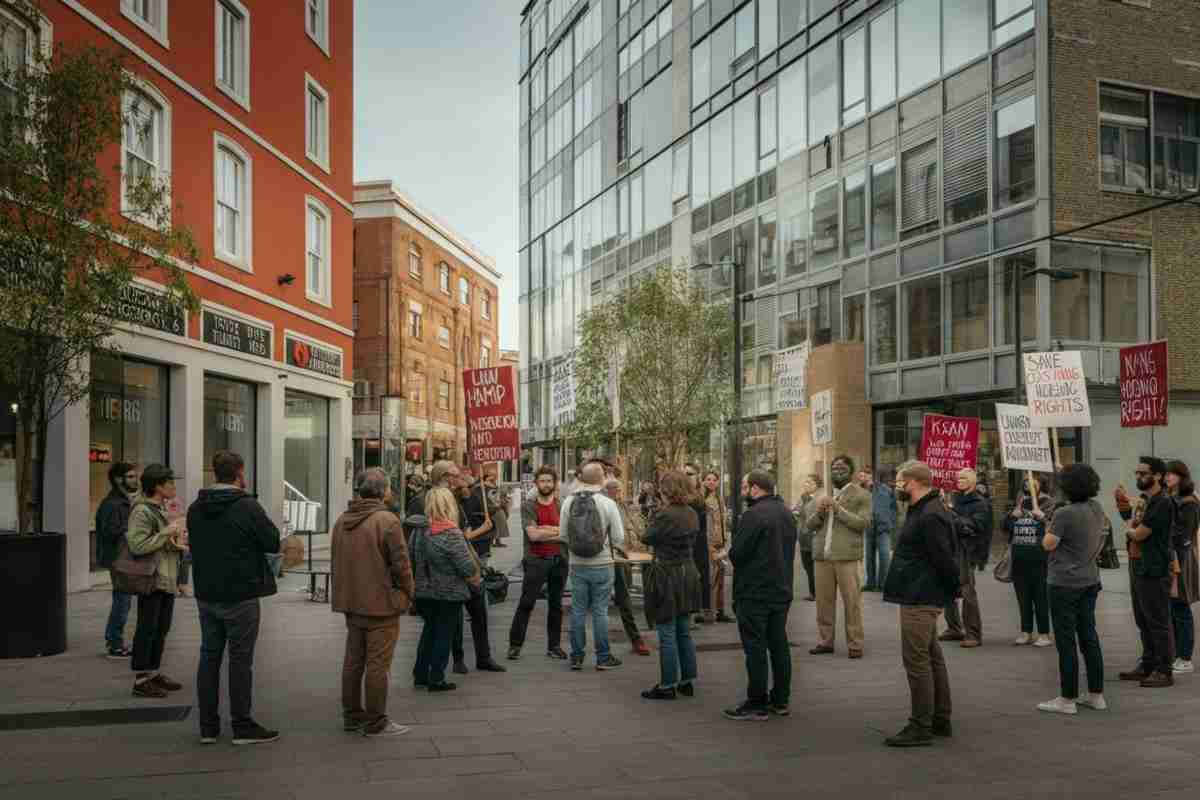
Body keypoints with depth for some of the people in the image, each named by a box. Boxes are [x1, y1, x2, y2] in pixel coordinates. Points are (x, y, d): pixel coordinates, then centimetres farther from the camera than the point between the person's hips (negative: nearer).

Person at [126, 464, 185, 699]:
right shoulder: (142, 511, -13)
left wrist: (176, 544, 5)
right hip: (150, 579, -9)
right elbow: (137, 545, -23)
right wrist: (166, 534, -20)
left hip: (167, 579, 9)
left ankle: (154, 673, 24)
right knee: (147, 630, -5)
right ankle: (140, 680, 1)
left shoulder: (162, 509, 16)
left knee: (161, 629, 14)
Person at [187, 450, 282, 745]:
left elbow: (193, 544, 15)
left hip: (206, 595, 6)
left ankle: (208, 726, 16)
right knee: (240, 659, 1)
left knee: (209, 656, 12)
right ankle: (242, 726, 6)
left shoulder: (195, 508, 6)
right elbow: (274, 542, -10)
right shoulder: (247, 507, -14)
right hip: (240, 596, -6)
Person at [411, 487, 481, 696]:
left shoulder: (418, 530, 1)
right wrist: (476, 582, -1)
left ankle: (420, 675, 25)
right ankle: (436, 679, 11)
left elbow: (412, 559, 9)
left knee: (429, 630, 21)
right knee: (443, 634, 6)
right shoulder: (452, 534, -20)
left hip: (423, 592, 6)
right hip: (448, 594, -6)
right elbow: (467, 567, -19)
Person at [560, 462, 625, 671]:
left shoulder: (568, 502, -3)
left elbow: (564, 535, 2)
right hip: (602, 564, -2)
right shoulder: (607, 504, -11)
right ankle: (603, 658, 13)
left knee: (578, 610, 10)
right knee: (600, 611, 5)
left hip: (577, 565, 3)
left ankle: (576, 657, 16)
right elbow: (619, 539, -8)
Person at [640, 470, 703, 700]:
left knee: (667, 634, 0)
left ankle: (668, 685, 7)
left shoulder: (665, 515, -20)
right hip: (688, 574, 8)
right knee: (683, 631, 17)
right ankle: (687, 681, 24)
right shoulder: (692, 514, 4)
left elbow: (649, 538, -9)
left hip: (666, 575, -8)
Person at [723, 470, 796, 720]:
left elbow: (737, 553, -18)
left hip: (755, 592, -8)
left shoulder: (754, 515, -19)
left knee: (755, 648, -2)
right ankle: (781, 700, 21)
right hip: (782, 590, 9)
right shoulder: (786, 512, 10)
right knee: (779, 644, 14)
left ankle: (757, 704, 3)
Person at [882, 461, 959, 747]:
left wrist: (953, 589, -12)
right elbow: (944, 559, 21)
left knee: (916, 661, -6)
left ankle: (921, 727, -1)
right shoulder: (922, 511, 15)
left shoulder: (930, 517, -20)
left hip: (920, 600, -11)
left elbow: (944, 559, -23)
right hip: (922, 597, 11)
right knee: (932, 658, 17)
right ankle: (940, 720, 26)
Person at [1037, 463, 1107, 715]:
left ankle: (1067, 699, 4)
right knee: (1089, 637, 15)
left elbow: (1048, 544, -17)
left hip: (1065, 583, -7)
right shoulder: (1097, 509, 4)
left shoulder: (1064, 513, -21)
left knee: (1066, 641, -1)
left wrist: (1048, 527, 0)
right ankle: (1096, 695, 21)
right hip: (1090, 581, 8)